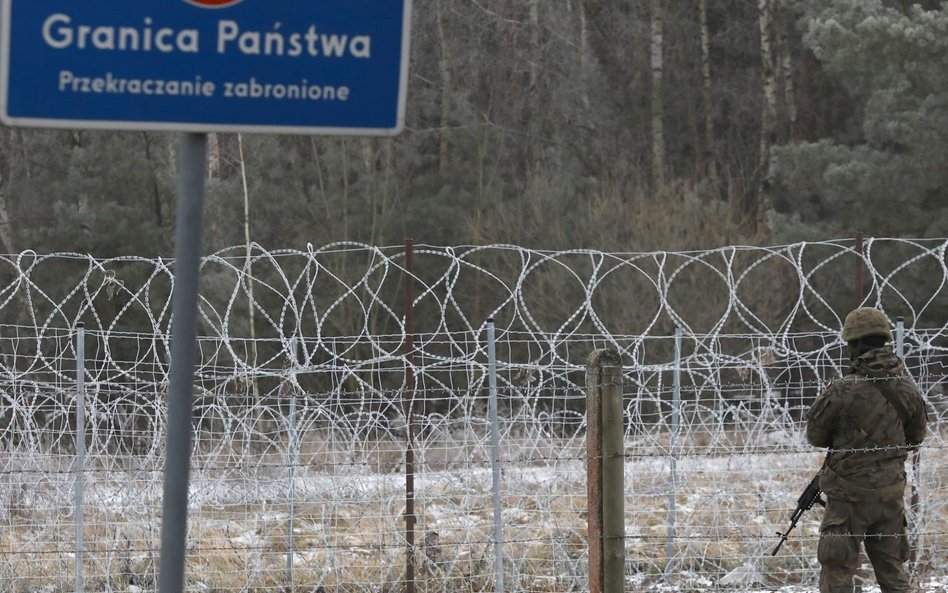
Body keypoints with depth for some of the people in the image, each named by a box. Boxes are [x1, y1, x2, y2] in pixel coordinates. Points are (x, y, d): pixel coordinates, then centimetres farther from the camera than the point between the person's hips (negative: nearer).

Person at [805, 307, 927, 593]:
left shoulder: (843, 391, -17)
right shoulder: (907, 388, -2)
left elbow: (815, 435, -5)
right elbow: (916, 437, 11)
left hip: (850, 493, -5)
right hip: (892, 491, 5)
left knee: (837, 569, 2)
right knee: (891, 567, 16)